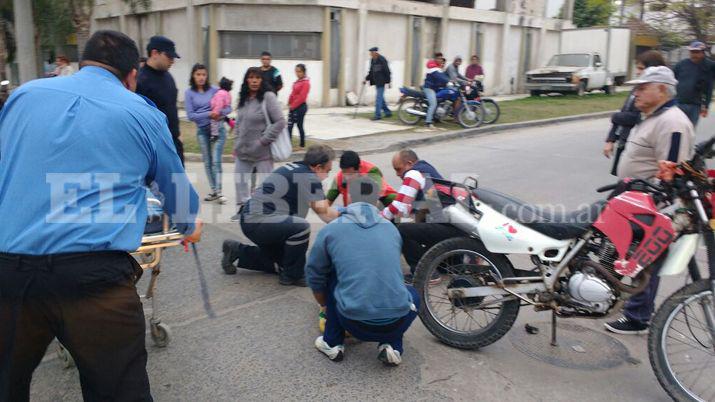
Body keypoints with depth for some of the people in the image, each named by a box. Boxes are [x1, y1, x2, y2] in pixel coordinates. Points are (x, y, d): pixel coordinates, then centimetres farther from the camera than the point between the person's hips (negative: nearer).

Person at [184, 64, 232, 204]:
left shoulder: (214, 90, -1)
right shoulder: (189, 93, -1)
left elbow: (228, 108, 1)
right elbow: (190, 115, -7)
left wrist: (219, 113, -20)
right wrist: (209, 114, -17)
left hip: (218, 128, -2)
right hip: (202, 130, 2)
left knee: (216, 161, -8)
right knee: (207, 162, 9)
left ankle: (219, 191, -6)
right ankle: (213, 190, 19)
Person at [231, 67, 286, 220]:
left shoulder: (268, 97, -12)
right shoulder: (243, 98, 8)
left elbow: (280, 122, -17)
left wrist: (264, 141, -18)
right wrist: (237, 145, 13)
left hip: (262, 151, -7)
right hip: (243, 150, 7)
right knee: (240, 180, 16)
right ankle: (243, 208, 33)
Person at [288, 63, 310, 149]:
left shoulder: (306, 83, -14)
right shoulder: (297, 81, 13)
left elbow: (302, 97, -19)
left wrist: (293, 105, -16)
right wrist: (290, 104, 7)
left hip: (301, 107, -8)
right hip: (293, 107, 8)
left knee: (299, 126, 0)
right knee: (289, 125, 5)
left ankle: (302, 145, 10)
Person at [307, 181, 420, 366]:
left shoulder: (330, 230, 4)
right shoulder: (391, 229, 14)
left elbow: (314, 276, 16)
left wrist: (324, 305, 37)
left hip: (355, 323, -1)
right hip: (396, 324, 2)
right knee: (413, 295, 34)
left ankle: (333, 343, 25)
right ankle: (392, 345, 13)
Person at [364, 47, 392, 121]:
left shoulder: (382, 60, -14)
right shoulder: (372, 60, 9)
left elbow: (387, 71, -14)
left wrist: (388, 81, -16)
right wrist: (367, 78, 10)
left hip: (381, 82, -9)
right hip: (376, 81, 9)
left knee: (378, 98, -10)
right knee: (380, 98, 14)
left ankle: (378, 115, -7)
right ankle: (388, 112, 24)